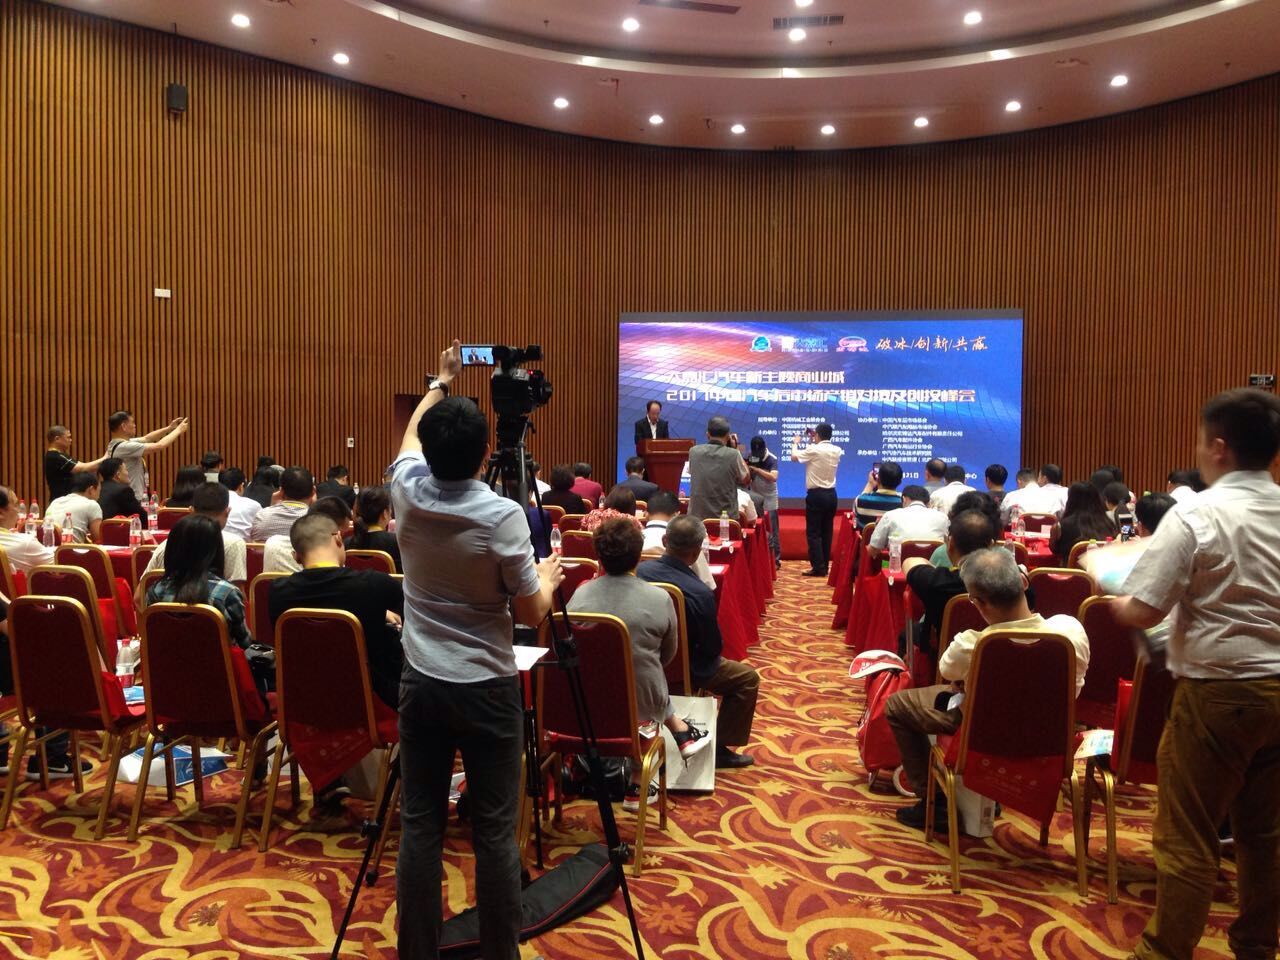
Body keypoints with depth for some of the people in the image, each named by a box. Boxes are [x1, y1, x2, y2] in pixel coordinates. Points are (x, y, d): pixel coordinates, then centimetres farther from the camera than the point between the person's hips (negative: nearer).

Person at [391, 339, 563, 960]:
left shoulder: (408, 492, -3)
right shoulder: (503, 516, -16)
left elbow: (411, 436, 20)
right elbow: (531, 612, -9)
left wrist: (440, 382, 33)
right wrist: (549, 577, 11)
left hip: (420, 683, 4)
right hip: (487, 689, -4)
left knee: (419, 826, 10)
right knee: (495, 832, 6)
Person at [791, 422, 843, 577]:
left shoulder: (813, 450, -14)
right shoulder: (837, 451, 5)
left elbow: (794, 456, 0)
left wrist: (796, 443, 18)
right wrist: (814, 442, 25)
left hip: (816, 495, -6)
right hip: (831, 494, 6)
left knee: (813, 532, -2)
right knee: (826, 531, 10)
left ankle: (818, 567, -5)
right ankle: (824, 565, 13)